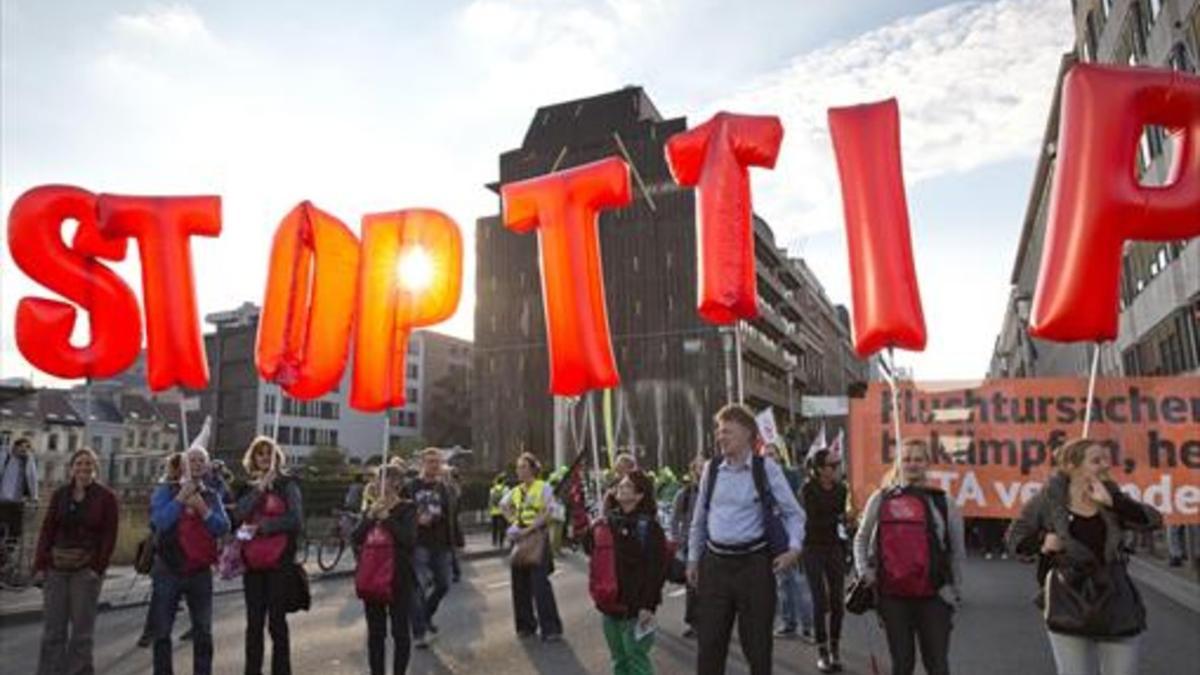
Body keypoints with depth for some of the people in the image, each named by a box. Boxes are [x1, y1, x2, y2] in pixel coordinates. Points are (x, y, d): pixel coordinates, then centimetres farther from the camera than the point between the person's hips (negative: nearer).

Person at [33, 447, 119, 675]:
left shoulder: (106, 497, -2)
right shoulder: (60, 495, 7)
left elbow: (109, 536, -5)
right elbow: (47, 530, 5)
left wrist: (98, 567, -13)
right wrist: (40, 564, -3)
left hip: (87, 568, -3)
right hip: (56, 567, 3)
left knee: (81, 628, 4)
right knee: (52, 627, 6)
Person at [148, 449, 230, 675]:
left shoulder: (212, 496, 7)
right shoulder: (165, 490, 0)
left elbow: (223, 527, -4)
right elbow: (160, 522, -16)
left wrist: (202, 508, -15)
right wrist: (182, 496, -17)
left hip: (200, 572, 2)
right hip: (169, 570, -2)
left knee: (203, 633, 8)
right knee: (162, 632, 6)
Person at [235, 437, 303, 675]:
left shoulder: (287, 484, -1)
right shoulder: (248, 487, 12)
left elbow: (296, 520, -12)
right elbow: (241, 513, -7)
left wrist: (263, 526, -13)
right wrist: (260, 488, -13)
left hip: (279, 561, -4)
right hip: (253, 561, 4)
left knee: (277, 622, 0)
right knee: (254, 622, 11)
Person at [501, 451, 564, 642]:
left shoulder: (544, 487, -6)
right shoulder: (515, 491, 11)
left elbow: (547, 514, -13)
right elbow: (503, 506, 27)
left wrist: (528, 529, -19)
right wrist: (512, 521, 10)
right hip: (519, 538, 6)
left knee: (540, 583, -9)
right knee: (520, 583, 8)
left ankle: (551, 628, -2)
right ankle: (525, 625, 22)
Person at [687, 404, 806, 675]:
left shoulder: (766, 468, -6)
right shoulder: (712, 467, 4)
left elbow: (793, 512, 2)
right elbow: (699, 517, 13)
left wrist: (794, 548, -12)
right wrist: (693, 558, 14)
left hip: (753, 562, -3)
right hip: (715, 562, 3)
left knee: (756, 641, 8)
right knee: (709, 640, 7)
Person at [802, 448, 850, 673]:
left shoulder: (841, 489, 2)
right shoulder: (808, 490, -10)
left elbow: (842, 521, 7)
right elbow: (812, 521, -15)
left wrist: (845, 551, 6)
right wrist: (836, 519, -11)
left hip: (835, 547, 4)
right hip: (814, 549, -4)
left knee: (838, 600, 3)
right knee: (821, 600, -3)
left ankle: (835, 647, 17)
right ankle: (822, 651, 8)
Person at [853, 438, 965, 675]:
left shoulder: (942, 502, 2)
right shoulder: (880, 499, 5)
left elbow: (957, 551, 7)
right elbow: (861, 539, 14)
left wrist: (954, 590, 6)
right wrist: (864, 572, 2)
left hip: (933, 596, -1)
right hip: (892, 594, 1)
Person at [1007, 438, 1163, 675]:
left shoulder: (1111, 497, 3)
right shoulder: (1048, 499, -6)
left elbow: (1154, 520, -10)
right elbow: (1015, 536, 2)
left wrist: (1111, 502, -20)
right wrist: (1041, 541, -16)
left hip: (1117, 608, 3)